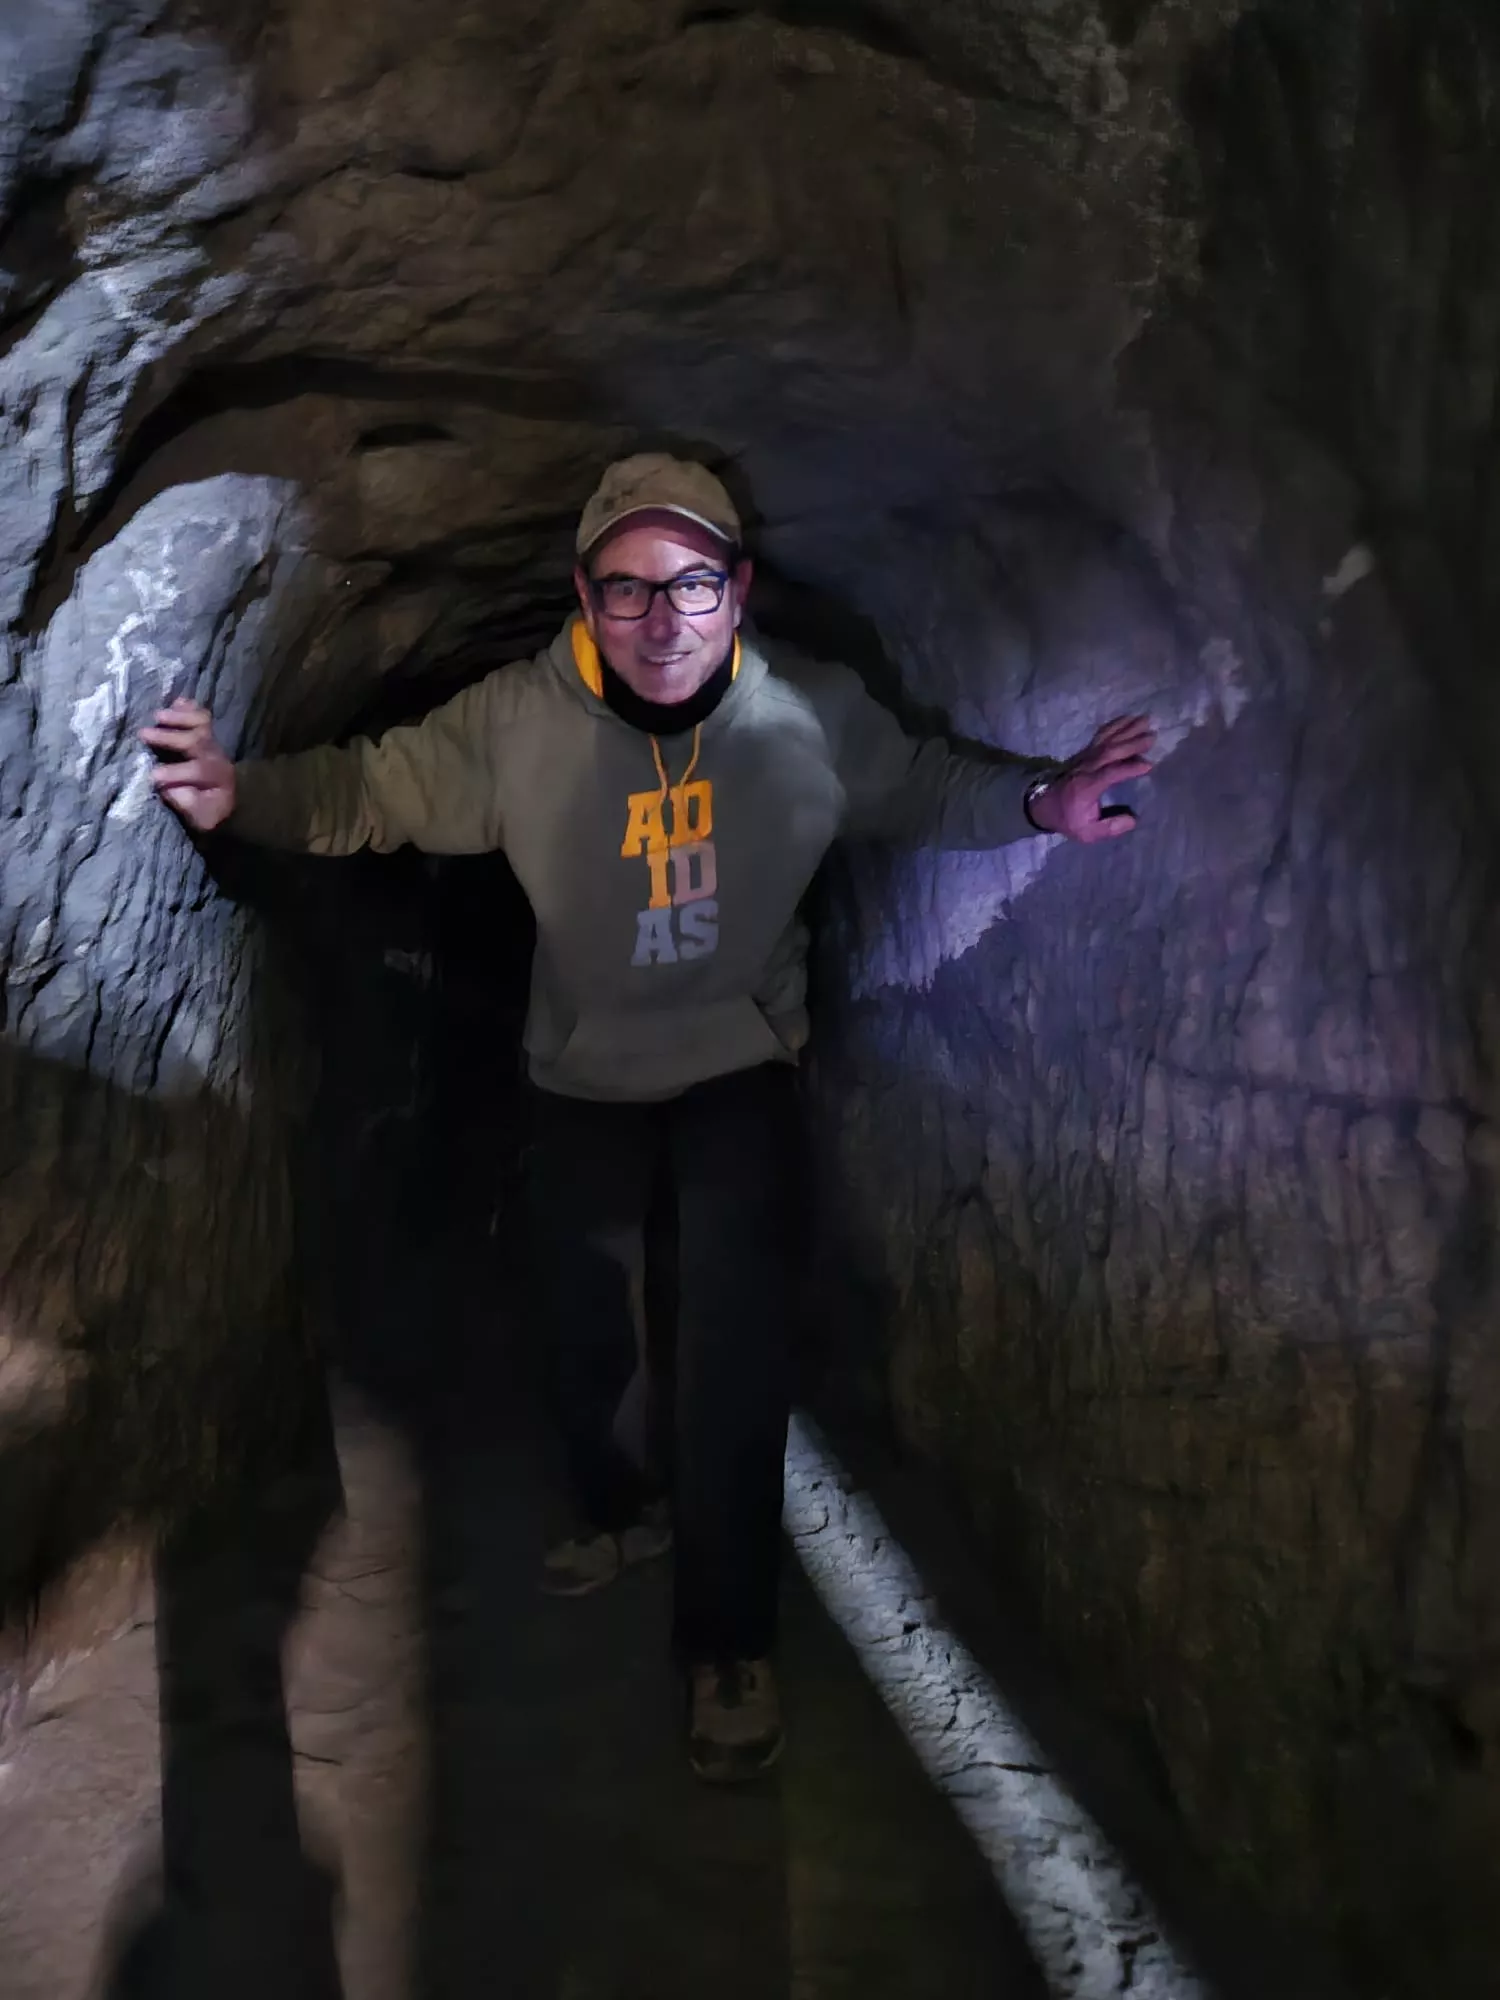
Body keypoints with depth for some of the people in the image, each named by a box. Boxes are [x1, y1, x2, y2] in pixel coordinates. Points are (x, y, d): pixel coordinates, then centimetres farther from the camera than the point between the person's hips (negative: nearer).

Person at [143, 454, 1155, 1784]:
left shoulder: (810, 713, -17)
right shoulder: (518, 721, -19)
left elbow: (921, 790, -1)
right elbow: (372, 789, -8)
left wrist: (1039, 802, -18)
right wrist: (240, 794, -26)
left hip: (741, 1065, -1)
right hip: (584, 1077, 2)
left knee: (738, 1346, -9)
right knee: (582, 1336, 18)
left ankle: (730, 1642, 13)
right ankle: (619, 1512, 50)